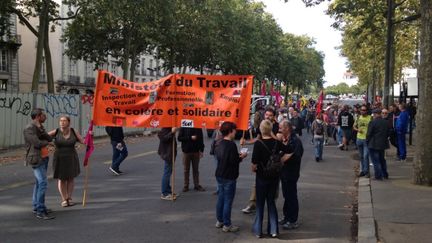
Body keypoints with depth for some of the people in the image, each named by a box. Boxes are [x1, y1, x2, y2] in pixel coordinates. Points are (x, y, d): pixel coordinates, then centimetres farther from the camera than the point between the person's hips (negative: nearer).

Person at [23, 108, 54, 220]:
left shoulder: (39, 127, 13)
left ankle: (36, 206, 26)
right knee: (43, 183, -15)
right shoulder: (29, 128, -15)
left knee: (39, 182, 15)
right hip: (36, 159, -10)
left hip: (44, 158, 10)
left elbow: (50, 139, 3)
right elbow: (37, 143, -23)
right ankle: (40, 211, -14)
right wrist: (46, 142, -3)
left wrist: (40, 130, -12)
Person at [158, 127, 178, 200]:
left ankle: (168, 191, 26)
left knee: (168, 172, 16)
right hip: (167, 153, -10)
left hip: (171, 153, 10)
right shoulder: (164, 129, -16)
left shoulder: (170, 129, 12)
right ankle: (164, 194, -1)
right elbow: (163, 138, -28)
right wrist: (172, 132, -32)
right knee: (167, 173, -6)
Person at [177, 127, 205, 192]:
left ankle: (197, 185, 17)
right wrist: (190, 138, -18)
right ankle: (186, 186, 15)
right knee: (186, 170, 7)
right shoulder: (183, 128, -5)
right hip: (186, 151, -1)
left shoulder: (198, 128, 1)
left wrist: (201, 150, 1)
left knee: (196, 169, 9)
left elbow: (201, 139, 6)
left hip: (196, 151, 2)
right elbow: (179, 138, -10)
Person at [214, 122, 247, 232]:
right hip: (229, 177, -8)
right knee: (228, 201, 0)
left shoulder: (220, 144, 7)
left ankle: (219, 221, 27)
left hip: (220, 175, 8)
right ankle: (227, 225, 7)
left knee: (221, 199, 17)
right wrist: (241, 157, -6)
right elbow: (233, 161, -25)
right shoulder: (231, 144, -20)